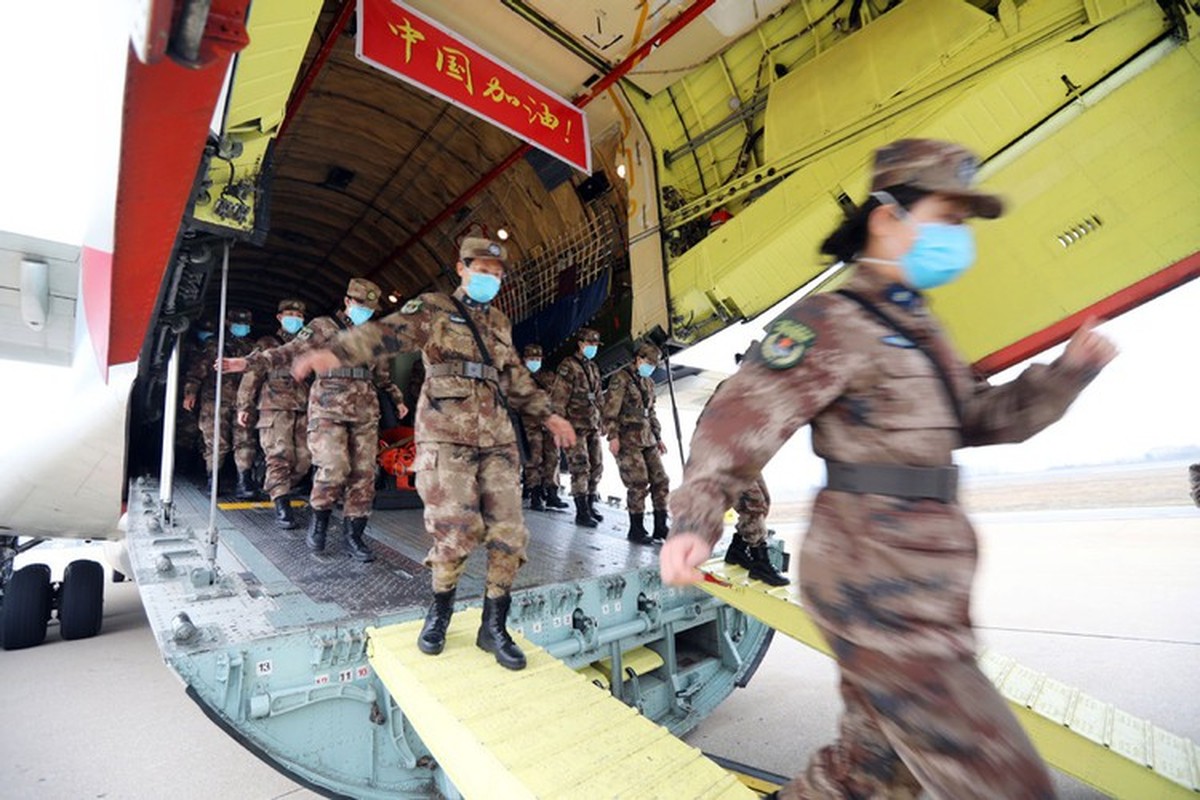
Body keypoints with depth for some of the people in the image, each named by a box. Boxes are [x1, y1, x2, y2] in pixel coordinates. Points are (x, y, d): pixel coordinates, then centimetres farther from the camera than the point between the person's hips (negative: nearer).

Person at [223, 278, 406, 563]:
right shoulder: (323, 327, 6)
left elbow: (382, 376, 29)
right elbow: (290, 352, -3)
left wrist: (397, 399, 23)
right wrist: (249, 362, -15)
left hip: (366, 413, 5)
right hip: (329, 409, -4)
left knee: (363, 473, 0)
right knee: (334, 468, -17)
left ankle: (353, 534, 10)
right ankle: (319, 519, 10)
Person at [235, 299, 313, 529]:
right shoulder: (266, 345, 11)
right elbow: (251, 377, 4)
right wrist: (245, 407, -3)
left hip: (304, 411, 4)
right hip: (275, 409, -4)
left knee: (304, 459, -1)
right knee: (279, 458, -11)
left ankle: (276, 490, 21)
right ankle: (281, 506, -10)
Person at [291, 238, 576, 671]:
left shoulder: (500, 323, 22)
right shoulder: (433, 309, 5)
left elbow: (516, 377, 27)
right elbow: (386, 333, -12)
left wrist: (546, 414, 24)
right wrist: (335, 352, -29)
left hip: (497, 438, 5)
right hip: (447, 435, -5)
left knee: (507, 531, -2)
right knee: (457, 529, -10)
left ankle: (493, 625, 15)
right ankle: (440, 608, 20)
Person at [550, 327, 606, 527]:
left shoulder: (593, 367, 18)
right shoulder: (568, 366, -7)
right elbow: (558, 398, -12)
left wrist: (600, 420, 20)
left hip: (593, 426, 8)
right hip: (575, 426, -8)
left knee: (596, 466, 11)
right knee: (580, 468, -8)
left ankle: (590, 505, 24)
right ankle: (582, 512, -2)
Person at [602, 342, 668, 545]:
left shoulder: (648, 382, 19)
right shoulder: (621, 378, -6)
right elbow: (611, 409, -13)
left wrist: (658, 437, 20)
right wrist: (613, 436, -19)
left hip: (647, 438, 8)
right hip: (627, 439, -8)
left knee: (660, 480, 5)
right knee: (639, 483, -8)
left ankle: (660, 527, 16)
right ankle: (636, 530, 6)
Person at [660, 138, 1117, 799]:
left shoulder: (918, 330, 15)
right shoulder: (833, 321, -13)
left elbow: (979, 419, 20)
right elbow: (743, 414, -21)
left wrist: (1068, 371, 7)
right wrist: (697, 517, -33)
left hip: (918, 588, 9)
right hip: (874, 585, -9)